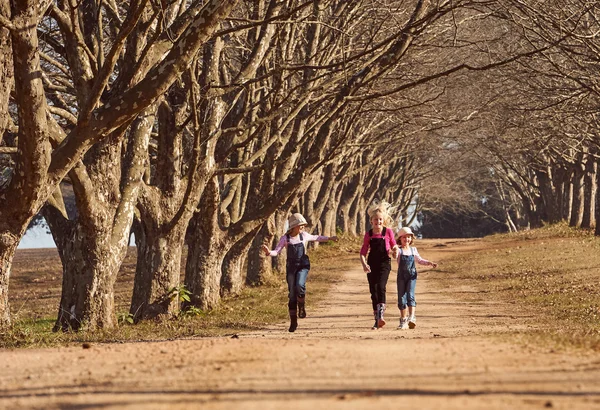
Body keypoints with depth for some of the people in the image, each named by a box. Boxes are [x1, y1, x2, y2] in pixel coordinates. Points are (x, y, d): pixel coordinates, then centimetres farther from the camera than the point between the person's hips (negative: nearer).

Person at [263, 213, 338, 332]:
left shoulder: (304, 236, 2)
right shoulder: (285, 239, -3)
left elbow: (316, 238, 21)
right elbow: (276, 251, -8)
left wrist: (329, 238, 16)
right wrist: (268, 252, -28)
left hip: (303, 265, 0)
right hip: (291, 267, 0)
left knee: (299, 285, -28)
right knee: (292, 294, 0)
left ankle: (302, 307, -1)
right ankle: (293, 321, 8)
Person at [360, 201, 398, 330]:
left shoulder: (388, 232, 0)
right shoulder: (369, 234, 4)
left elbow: (394, 245, 14)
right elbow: (363, 251, 4)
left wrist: (395, 249, -10)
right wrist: (364, 264, -12)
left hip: (384, 263, -3)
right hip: (372, 265, 3)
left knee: (381, 286, -22)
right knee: (373, 290, 5)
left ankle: (381, 315, -28)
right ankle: (376, 320, 14)